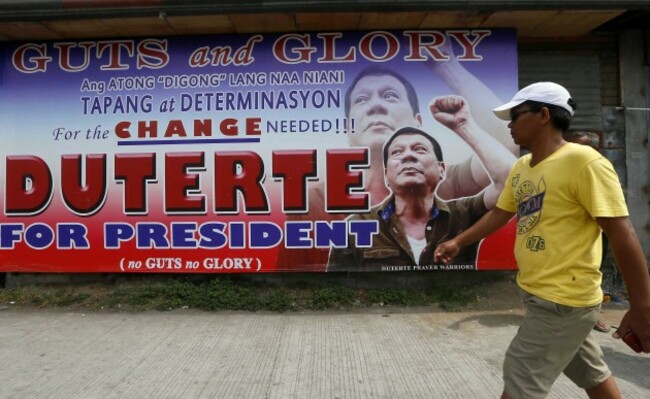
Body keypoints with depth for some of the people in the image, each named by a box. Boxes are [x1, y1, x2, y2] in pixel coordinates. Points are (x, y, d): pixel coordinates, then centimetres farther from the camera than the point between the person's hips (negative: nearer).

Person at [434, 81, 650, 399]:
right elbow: (499, 214, 18)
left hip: (564, 300, -8)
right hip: (541, 295, 8)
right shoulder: (520, 167, 6)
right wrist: (458, 242, 16)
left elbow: (621, 234, -19)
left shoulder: (583, 161, -18)